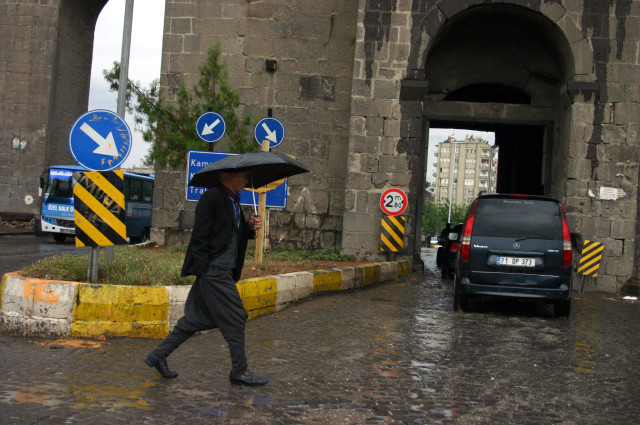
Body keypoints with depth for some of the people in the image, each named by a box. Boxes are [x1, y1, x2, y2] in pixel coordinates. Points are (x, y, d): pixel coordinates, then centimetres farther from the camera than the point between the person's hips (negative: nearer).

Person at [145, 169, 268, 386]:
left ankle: (158, 356, 22)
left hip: (224, 271, 10)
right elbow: (200, 235, -16)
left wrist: (250, 226, 2)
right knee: (235, 318, -4)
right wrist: (203, 268, -19)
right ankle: (240, 371, 8)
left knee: (197, 319, 13)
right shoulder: (212, 198, -12)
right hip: (213, 270, -10)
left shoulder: (233, 201, 17)